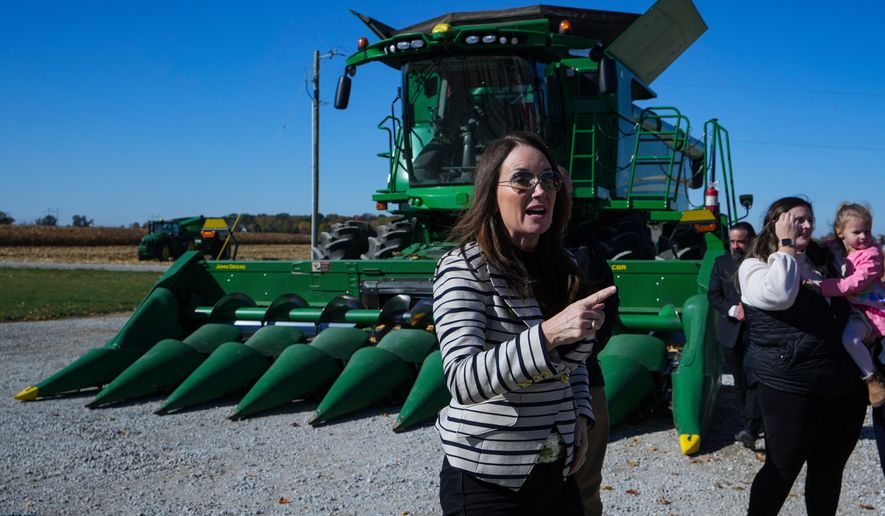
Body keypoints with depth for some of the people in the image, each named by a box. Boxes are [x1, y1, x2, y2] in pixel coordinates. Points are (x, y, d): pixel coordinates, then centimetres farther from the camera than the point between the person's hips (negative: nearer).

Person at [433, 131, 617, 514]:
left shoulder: (563, 269, 4)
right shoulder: (464, 268, -16)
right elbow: (461, 382, -27)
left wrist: (580, 416, 2)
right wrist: (546, 334, -38)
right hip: (487, 481, -6)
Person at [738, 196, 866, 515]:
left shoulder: (824, 263, 16)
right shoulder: (755, 265, -5)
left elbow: (846, 307, 30)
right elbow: (779, 296, -26)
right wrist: (785, 246, -16)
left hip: (845, 385, 7)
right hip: (789, 385, -7)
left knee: (830, 468, 14)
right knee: (783, 468, 0)